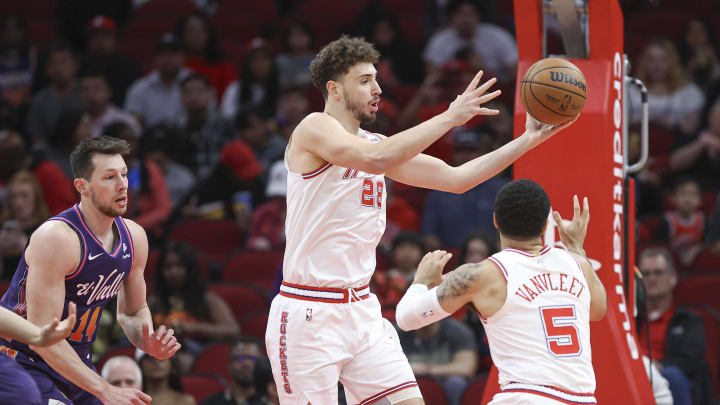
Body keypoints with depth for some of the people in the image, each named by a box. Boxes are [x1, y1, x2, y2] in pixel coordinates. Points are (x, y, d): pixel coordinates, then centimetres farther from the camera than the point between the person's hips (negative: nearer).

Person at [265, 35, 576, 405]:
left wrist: (527, 141, 6)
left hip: (361, 311, 8)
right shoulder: (315, 128, -9)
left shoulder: (376, 143, 15)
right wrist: (450, 117, -24)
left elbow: (454, 178, 14)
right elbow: (376, 158, -27)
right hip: (308, 316, -8)